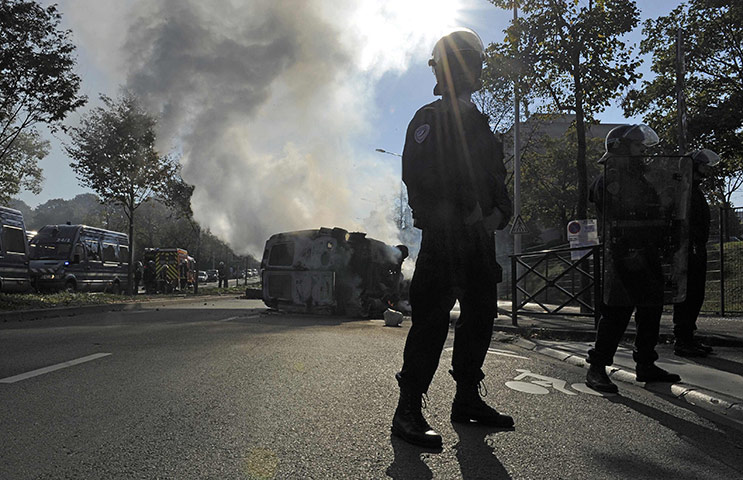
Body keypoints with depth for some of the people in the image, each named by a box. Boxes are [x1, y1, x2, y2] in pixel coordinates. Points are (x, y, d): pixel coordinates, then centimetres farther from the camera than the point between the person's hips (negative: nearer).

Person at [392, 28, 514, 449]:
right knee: (432, 317, -12)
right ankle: (408, 410, -6)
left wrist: (498, 213, 0)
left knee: (481, 316, 8)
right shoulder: (430, 119, 2)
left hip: (479, 239, 8)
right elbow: (417, 176, -10)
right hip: (442, 236, -7)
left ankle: (467, 399, 21)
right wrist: (459, 216, -17)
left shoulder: (482, 129, 22)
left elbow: (499, 184, 21)